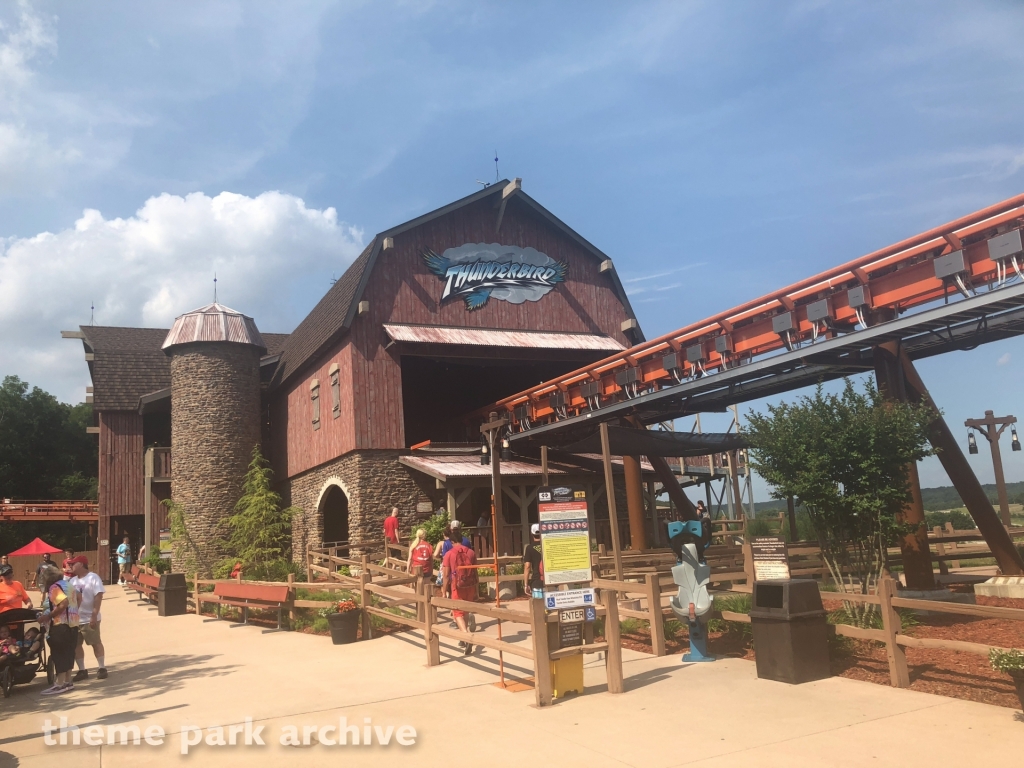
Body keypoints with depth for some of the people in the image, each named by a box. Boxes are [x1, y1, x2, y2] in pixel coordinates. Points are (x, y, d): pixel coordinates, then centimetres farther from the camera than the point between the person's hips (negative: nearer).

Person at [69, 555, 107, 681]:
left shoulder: (93, 578, -9)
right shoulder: (73, 581, 12)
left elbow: (98, 597, -16)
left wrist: (94, 615, -22)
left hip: (89, 618, -7)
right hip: (74, 619, 7)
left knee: (96, 643, 1)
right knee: (76, 644, 9)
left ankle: (102, 668, 9)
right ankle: (82, 670, 19)